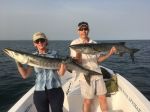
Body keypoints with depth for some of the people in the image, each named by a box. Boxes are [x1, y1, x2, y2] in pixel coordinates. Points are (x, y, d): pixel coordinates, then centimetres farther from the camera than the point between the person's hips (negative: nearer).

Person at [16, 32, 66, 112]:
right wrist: (18, 62, -12)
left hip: (55, 90, -1)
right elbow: (25, 75, -1)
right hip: (39, 92, 2)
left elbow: (61, 73, -4)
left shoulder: (54, 54, -1)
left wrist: (63, 63, -23)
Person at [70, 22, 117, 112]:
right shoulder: (75, 43, -5)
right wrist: (79, 51, -31)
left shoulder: (94, 43, 9)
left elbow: (98, 60, 11)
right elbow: (77, 62, -12)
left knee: (103, 98, 11)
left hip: (97, 74, 5)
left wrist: (110, 54, -1)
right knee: (88, 101, 5)